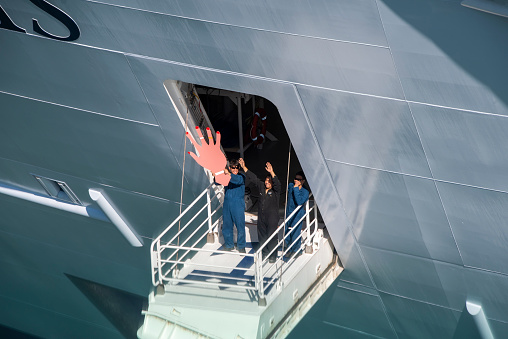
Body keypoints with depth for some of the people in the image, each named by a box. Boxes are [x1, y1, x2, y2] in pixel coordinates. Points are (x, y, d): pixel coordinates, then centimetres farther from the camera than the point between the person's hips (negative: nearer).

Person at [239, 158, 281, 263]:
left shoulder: (275, 191, -7)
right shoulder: (261, 186, 7)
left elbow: (277, 183, -27)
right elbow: (253, 178, 9)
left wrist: (272, 173, -43)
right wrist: (244, 167, 4)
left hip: (272, 218, -5)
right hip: (261, 217, 6)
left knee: (271, 236, -4)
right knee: (261, 236, 11)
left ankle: (272, 256, 6)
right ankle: (264, 253, 25)